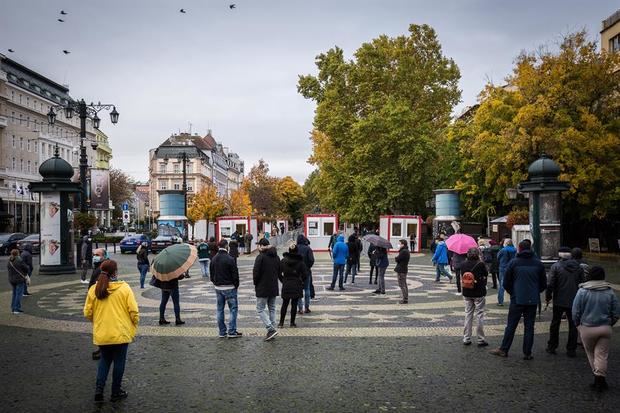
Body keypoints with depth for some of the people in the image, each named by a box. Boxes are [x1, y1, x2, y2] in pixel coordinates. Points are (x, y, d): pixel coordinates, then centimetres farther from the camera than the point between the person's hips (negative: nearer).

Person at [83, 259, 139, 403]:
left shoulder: (94, 289, -4)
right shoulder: (124, 288, -12)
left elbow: (88, 313, 0)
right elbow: (133, 311, -13)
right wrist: (135, 324, 5)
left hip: (101, 334, 3)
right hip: (121, 333, -3)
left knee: (105, 359, 23)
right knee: (119, 362, 12)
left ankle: (99, 388, 12)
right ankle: (116, 392, 21)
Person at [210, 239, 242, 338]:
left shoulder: (214, 259, 6)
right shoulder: (230, 259, -15)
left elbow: (211, 274, 12)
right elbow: (235, 274, -13)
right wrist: (236, 285, 1)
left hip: (218, 288, 6)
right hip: (229, 287, -6)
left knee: (220, 310, 12)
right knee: (233, 309, 1)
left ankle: (222, 332, 15)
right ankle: (232, 332, -1)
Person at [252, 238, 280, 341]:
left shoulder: (260, 257, -15)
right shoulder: (276, 257, 8)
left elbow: (256, 273, -16)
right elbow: (279, 272, 13)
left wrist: (256, 284, 0)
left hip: (262, 289, -7)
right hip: (274, 288, 7)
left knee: (260, 309, 0)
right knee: (272, 309, 15)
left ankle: (271, 329, -12)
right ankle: (272, 331, 16)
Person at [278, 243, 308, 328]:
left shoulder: (283, 261, -4)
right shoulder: (300, 261, -9)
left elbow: (279, 273, -1)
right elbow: (305, 275, -9)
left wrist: (283, 281, 10)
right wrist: (301, 282, 7)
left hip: (286, 286, 2)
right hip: (297, 286, -2)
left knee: (284, 304, 11)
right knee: (294, 304, 7)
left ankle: (281, 322, 13)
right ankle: (292, 323, 12)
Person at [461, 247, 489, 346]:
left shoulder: (463, 264, -4)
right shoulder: (480, 264, -14)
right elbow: (486, 274, 2)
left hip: (466, 293, 4)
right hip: (479, 293, -4)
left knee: (468, 314, 13)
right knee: (479, 315, 6)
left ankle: (466, 339, 16)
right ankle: (481, 340, 10)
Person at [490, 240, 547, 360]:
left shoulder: (513, 263, -5)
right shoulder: (538, 263, 2)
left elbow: (506, 283, -2)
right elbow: (543, 284, 7)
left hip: (517, 300, -2)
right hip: (533, 300, 2)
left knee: (511, 325, 5)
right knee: (529, 326, 8)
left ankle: (504, 350, 10)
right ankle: (527, 353, 11)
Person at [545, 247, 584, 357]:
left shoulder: (556, 266, -9)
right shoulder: (578, 267, 1)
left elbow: (551, 284, -12)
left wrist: (548, 296, 0)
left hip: (559, 300, -2)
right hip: (574, 301, 2)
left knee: (555, 323, 11)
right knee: (573, 325, 10)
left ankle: (551, 347, 18)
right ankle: (571, 350, 11)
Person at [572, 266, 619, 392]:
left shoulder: (583, 291, -10)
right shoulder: (610, 292, -1)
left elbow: (575, 312, -8)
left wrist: (578, 324, 8)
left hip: (587, 328, -2)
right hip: (605, 328, 2)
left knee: (591, 353, 15)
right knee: (602, 355, 5)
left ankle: (598, 377, 21)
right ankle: (600, 379, 3)